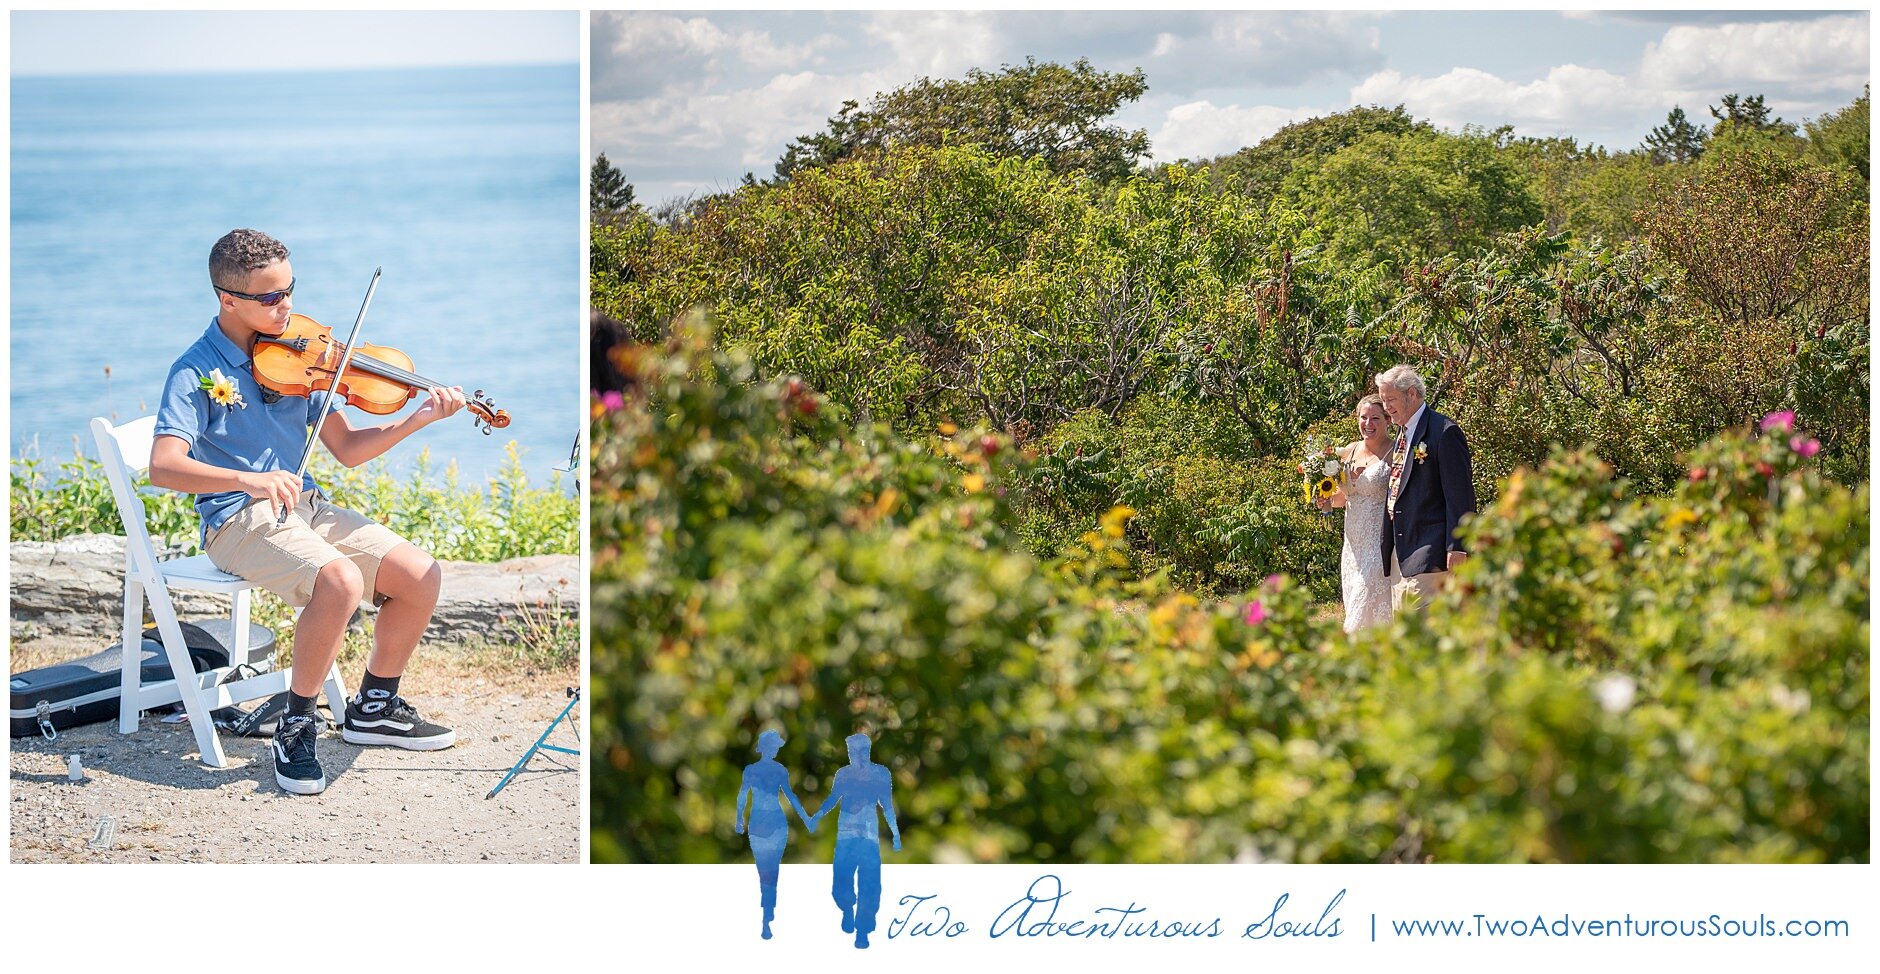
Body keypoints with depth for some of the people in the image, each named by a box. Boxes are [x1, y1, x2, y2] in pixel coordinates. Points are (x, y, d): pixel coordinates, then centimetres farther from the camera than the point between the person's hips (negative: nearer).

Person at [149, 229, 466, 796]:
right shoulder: (197, 374, -9)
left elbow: (345, 449, 10)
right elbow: (163, 467, -23)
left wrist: (416, 421, -5)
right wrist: (247, 479, -38)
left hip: (304, 507, 6)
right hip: (238, 521, -6)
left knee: (421, 577, -9)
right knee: (341, 580, -33)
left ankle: (374, 707, 14)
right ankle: (296, 728, -14)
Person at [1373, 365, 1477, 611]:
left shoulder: (1444, 432, -9)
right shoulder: (1403, 436, 20)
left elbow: (1460, 495, -14)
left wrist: (1456, 548, -19)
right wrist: (1387, 551, 23)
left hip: (1430, 556, -9)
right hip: (1401, 555, 9)